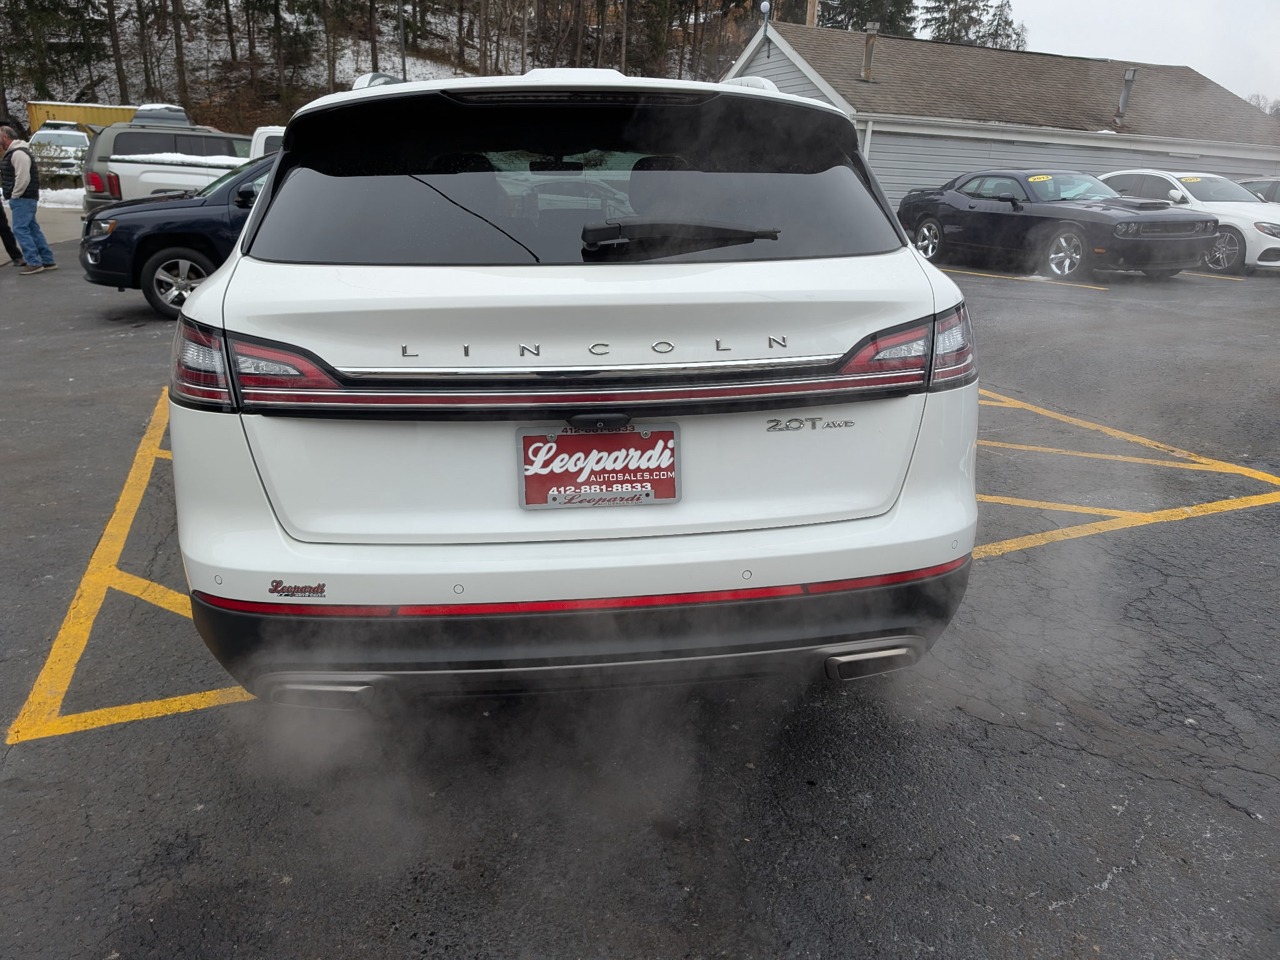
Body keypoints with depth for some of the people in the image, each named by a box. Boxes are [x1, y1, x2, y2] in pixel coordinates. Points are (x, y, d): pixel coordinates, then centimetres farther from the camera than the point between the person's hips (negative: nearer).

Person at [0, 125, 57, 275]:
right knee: (33, 229, 11)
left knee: (20, 230, -11)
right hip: (24, 198, 10)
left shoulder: (18, 153, -16)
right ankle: (48, 261, 14)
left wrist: (14, 196, -17)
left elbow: (23, 178, -23)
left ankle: (34, 263, -11)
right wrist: (14, 197, 11)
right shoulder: (12, 152, 18)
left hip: (23, 199, -10)